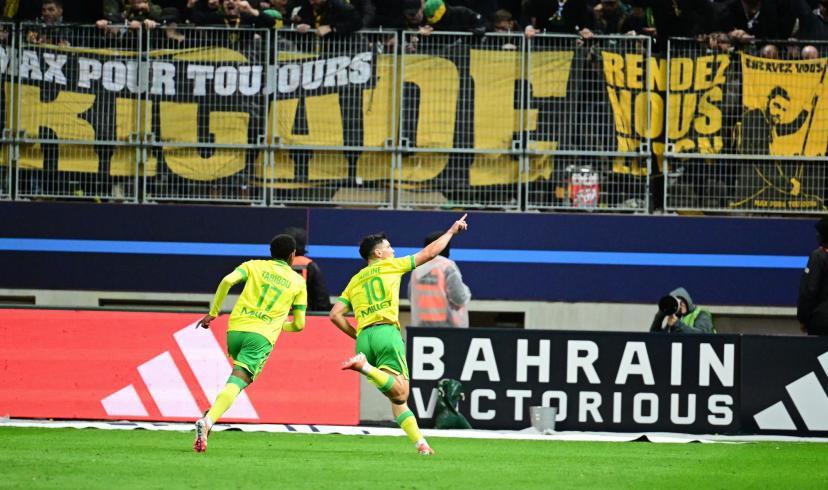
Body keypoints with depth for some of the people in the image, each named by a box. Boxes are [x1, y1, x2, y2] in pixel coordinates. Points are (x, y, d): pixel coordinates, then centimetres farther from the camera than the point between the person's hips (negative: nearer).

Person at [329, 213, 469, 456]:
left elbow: (335, 314, 13)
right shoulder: (390, 266, 12)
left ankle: (419, 442, -7)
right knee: (400, 393, -16)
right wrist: (452, 231, 29)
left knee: (396, 398, 8)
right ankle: (364, 366, -35)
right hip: (386, 332, -6)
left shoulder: (355, 281, 24)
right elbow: (428, 253, 17)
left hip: (363, 337, 6)